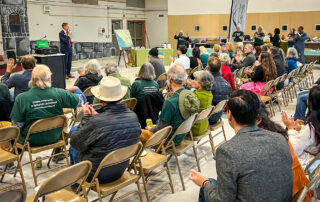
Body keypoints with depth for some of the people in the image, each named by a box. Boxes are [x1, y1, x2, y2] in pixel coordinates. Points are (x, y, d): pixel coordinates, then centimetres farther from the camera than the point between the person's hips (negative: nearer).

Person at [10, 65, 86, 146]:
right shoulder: (59, 94, -16)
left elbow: (17, 125, -14)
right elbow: (81, 100, -4)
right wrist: (76, 89, 17)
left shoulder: (21, 98, -19)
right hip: (54, 138, 2)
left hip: (31, 141, -2)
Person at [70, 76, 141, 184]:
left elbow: (75, 143, -17)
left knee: (73, 149, 24)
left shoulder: (96, 122, -35)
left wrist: (86, 117, -8)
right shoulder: (133, 117, -17)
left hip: (96, 176, -6)